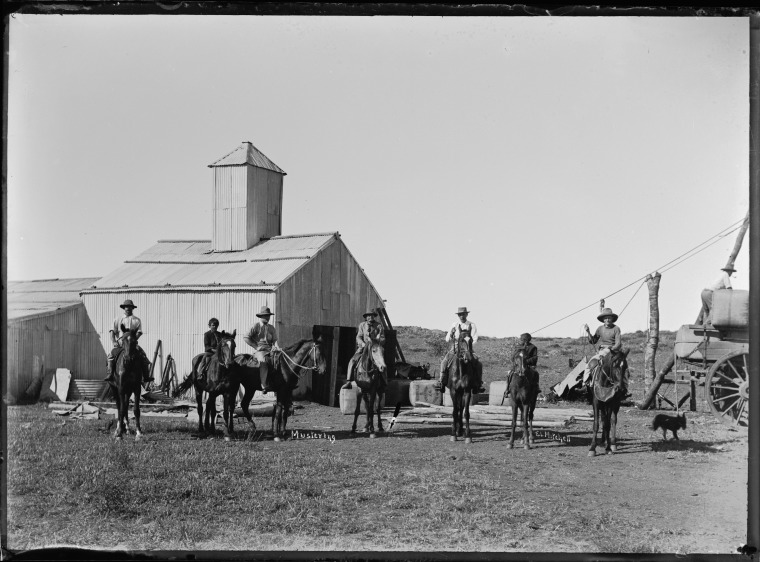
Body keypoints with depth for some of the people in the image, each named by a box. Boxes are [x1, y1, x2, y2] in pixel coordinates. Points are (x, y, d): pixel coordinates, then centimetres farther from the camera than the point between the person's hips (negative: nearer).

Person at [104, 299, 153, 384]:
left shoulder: (137, 320, 11)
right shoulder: (118, 319, 12)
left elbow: (139, 332, 1)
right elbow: (112, 331, 5)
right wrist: (113, 341, -12)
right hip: (120, 343, 0)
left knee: (142, 354, -21)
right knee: (111, 354, -25)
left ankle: (146, 376, -21)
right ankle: (110, 375, -23)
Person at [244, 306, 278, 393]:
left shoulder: (272, 328, 18)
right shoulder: (256, 326, 4)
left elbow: (274, 340, 12)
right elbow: (247, 338, 1)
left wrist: (276, 347, -10)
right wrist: (256, 347, -4)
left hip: (270, 350, 5)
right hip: (259, 350, -5)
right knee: (263, 361, -34)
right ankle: (264, 385, -39)